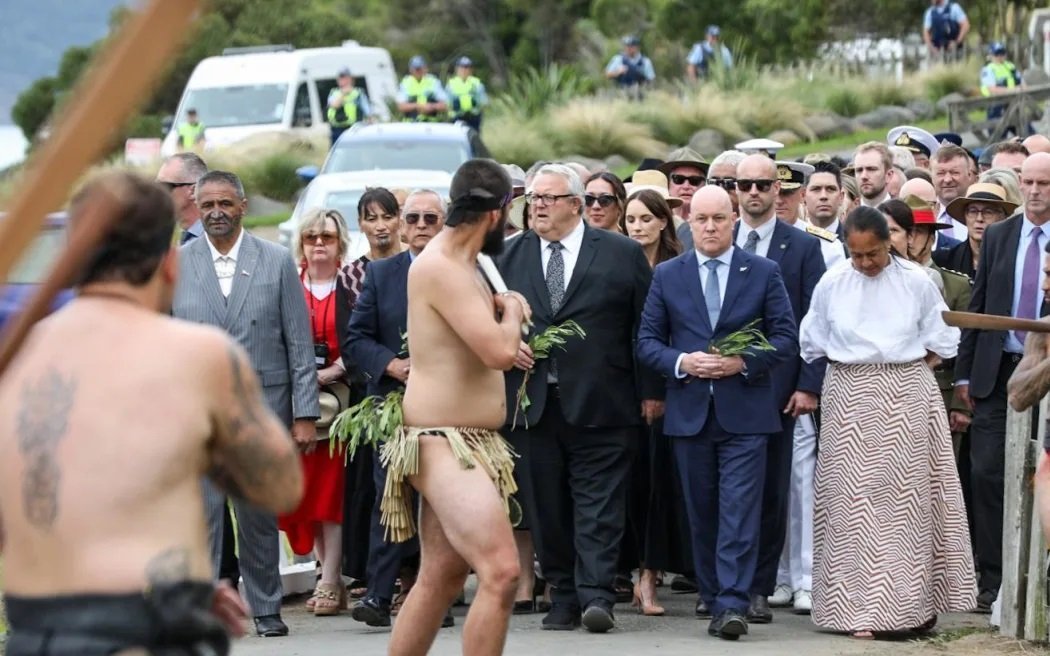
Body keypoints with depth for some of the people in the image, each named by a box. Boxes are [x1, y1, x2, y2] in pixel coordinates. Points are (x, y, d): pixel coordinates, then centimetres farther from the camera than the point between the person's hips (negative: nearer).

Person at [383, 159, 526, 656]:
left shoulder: (461, 264, 15)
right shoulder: (440, 266, -17)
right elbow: (500, 350, -25)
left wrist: (499, 308, 10)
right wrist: (511, 311, -4)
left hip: (469, 443, 11)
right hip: (443, 444, -11)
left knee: (441, 577, 14)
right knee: (501, 572, -20)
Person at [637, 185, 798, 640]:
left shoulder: (764, 273, 4)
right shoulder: (667, 275, 8)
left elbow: (786, 338, 1)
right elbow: (647, 341, 7)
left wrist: (743, 362, -13)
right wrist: (681, 362, -12)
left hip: (744, 411, -2)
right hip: (689, 412, 2)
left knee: (739, 512, -10)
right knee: (702, 515, 7)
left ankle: (733, 605, -13)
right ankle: (713, 601, 15)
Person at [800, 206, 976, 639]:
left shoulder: (916, 282, -2)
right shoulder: (831, 284, -1)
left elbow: (941, 341, 7)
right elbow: (813, 346, 10)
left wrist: (906, 373, 1)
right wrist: (861, 376, 8)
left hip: (906, 399, 0)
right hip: (851, 399, 0)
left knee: (907, 497, 3)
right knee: (856, 500, -1)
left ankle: (915, 602, 12)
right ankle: (860, 608, 2)